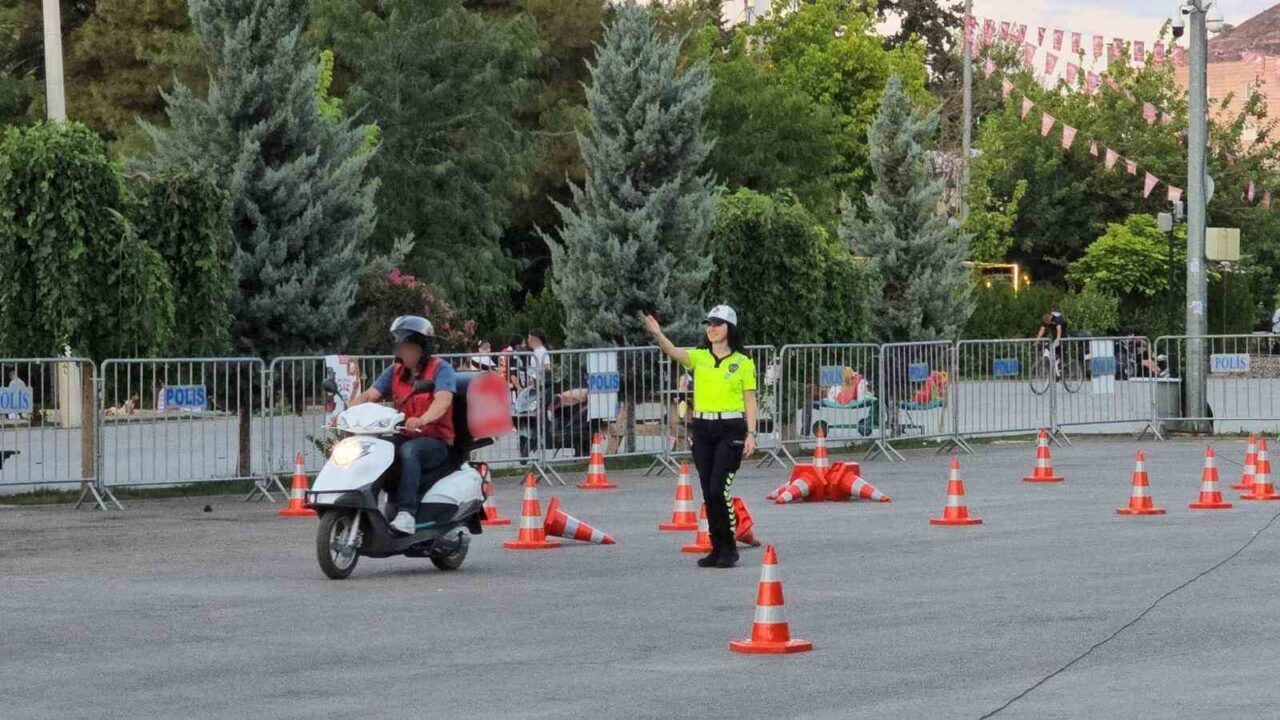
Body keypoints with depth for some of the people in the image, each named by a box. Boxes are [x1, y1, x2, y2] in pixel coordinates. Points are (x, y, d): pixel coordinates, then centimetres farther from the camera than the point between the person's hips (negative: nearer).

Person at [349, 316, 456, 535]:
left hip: (436, 441, -6)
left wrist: (422, 420, -42)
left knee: (408, 451, -38)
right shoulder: (395, 372, 15)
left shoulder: (441, 369, -3)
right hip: (404, 438, 6)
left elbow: (443, 400, -21)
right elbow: (369, 395, 6)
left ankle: (406, 513, -46)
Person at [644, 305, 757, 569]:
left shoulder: (743, 362, 1)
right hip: (703, 429, 4)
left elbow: (750, 401, 2)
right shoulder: (700, 357, 7)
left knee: (719, 489, -13)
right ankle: (717, 548, 15)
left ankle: (729, 547, -1)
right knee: (708, 492, 6)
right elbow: (674, 352, -13)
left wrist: (751, 434, -6)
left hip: (731, 429, -4)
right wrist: (658, 335, -32)